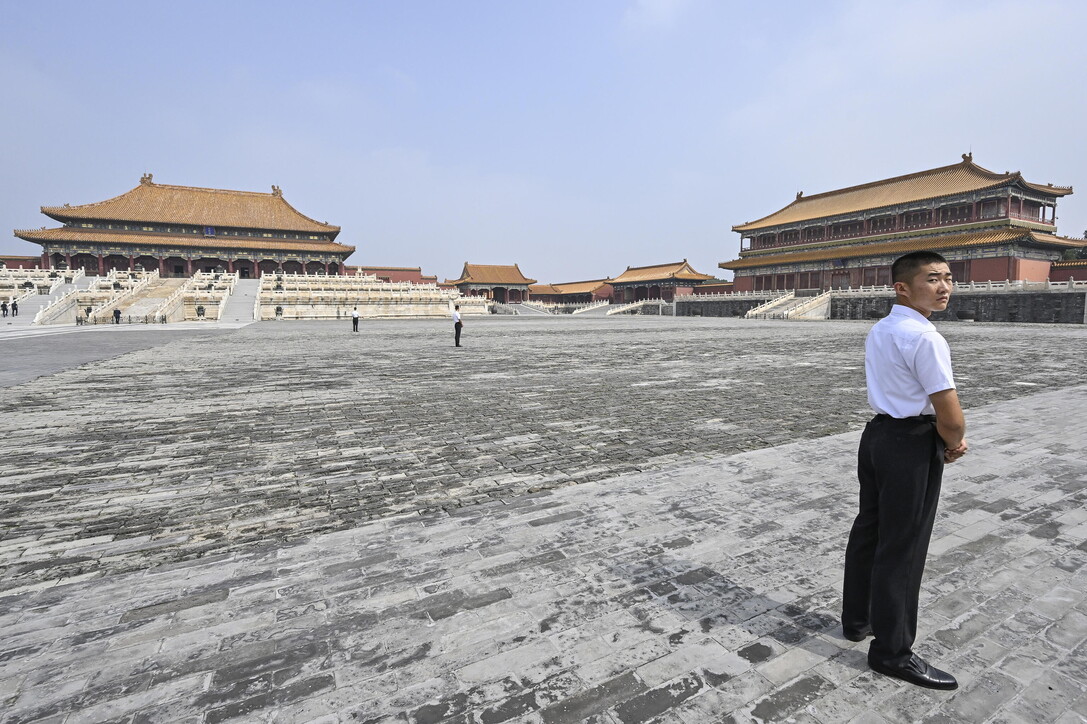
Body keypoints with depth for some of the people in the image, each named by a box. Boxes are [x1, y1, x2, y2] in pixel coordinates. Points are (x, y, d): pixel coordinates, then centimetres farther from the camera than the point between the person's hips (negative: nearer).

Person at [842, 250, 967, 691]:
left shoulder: (878, 332, 10)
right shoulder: (925, 338, -19)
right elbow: (952, 418, -18)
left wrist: (947, 438, 9)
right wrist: (954, 444, 3)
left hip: (878, 434, 9)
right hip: (912, 447, -9)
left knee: (869, 530, 20)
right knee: (902, 549, 3)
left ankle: (857, 619, 38)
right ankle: (892, 652, 19)